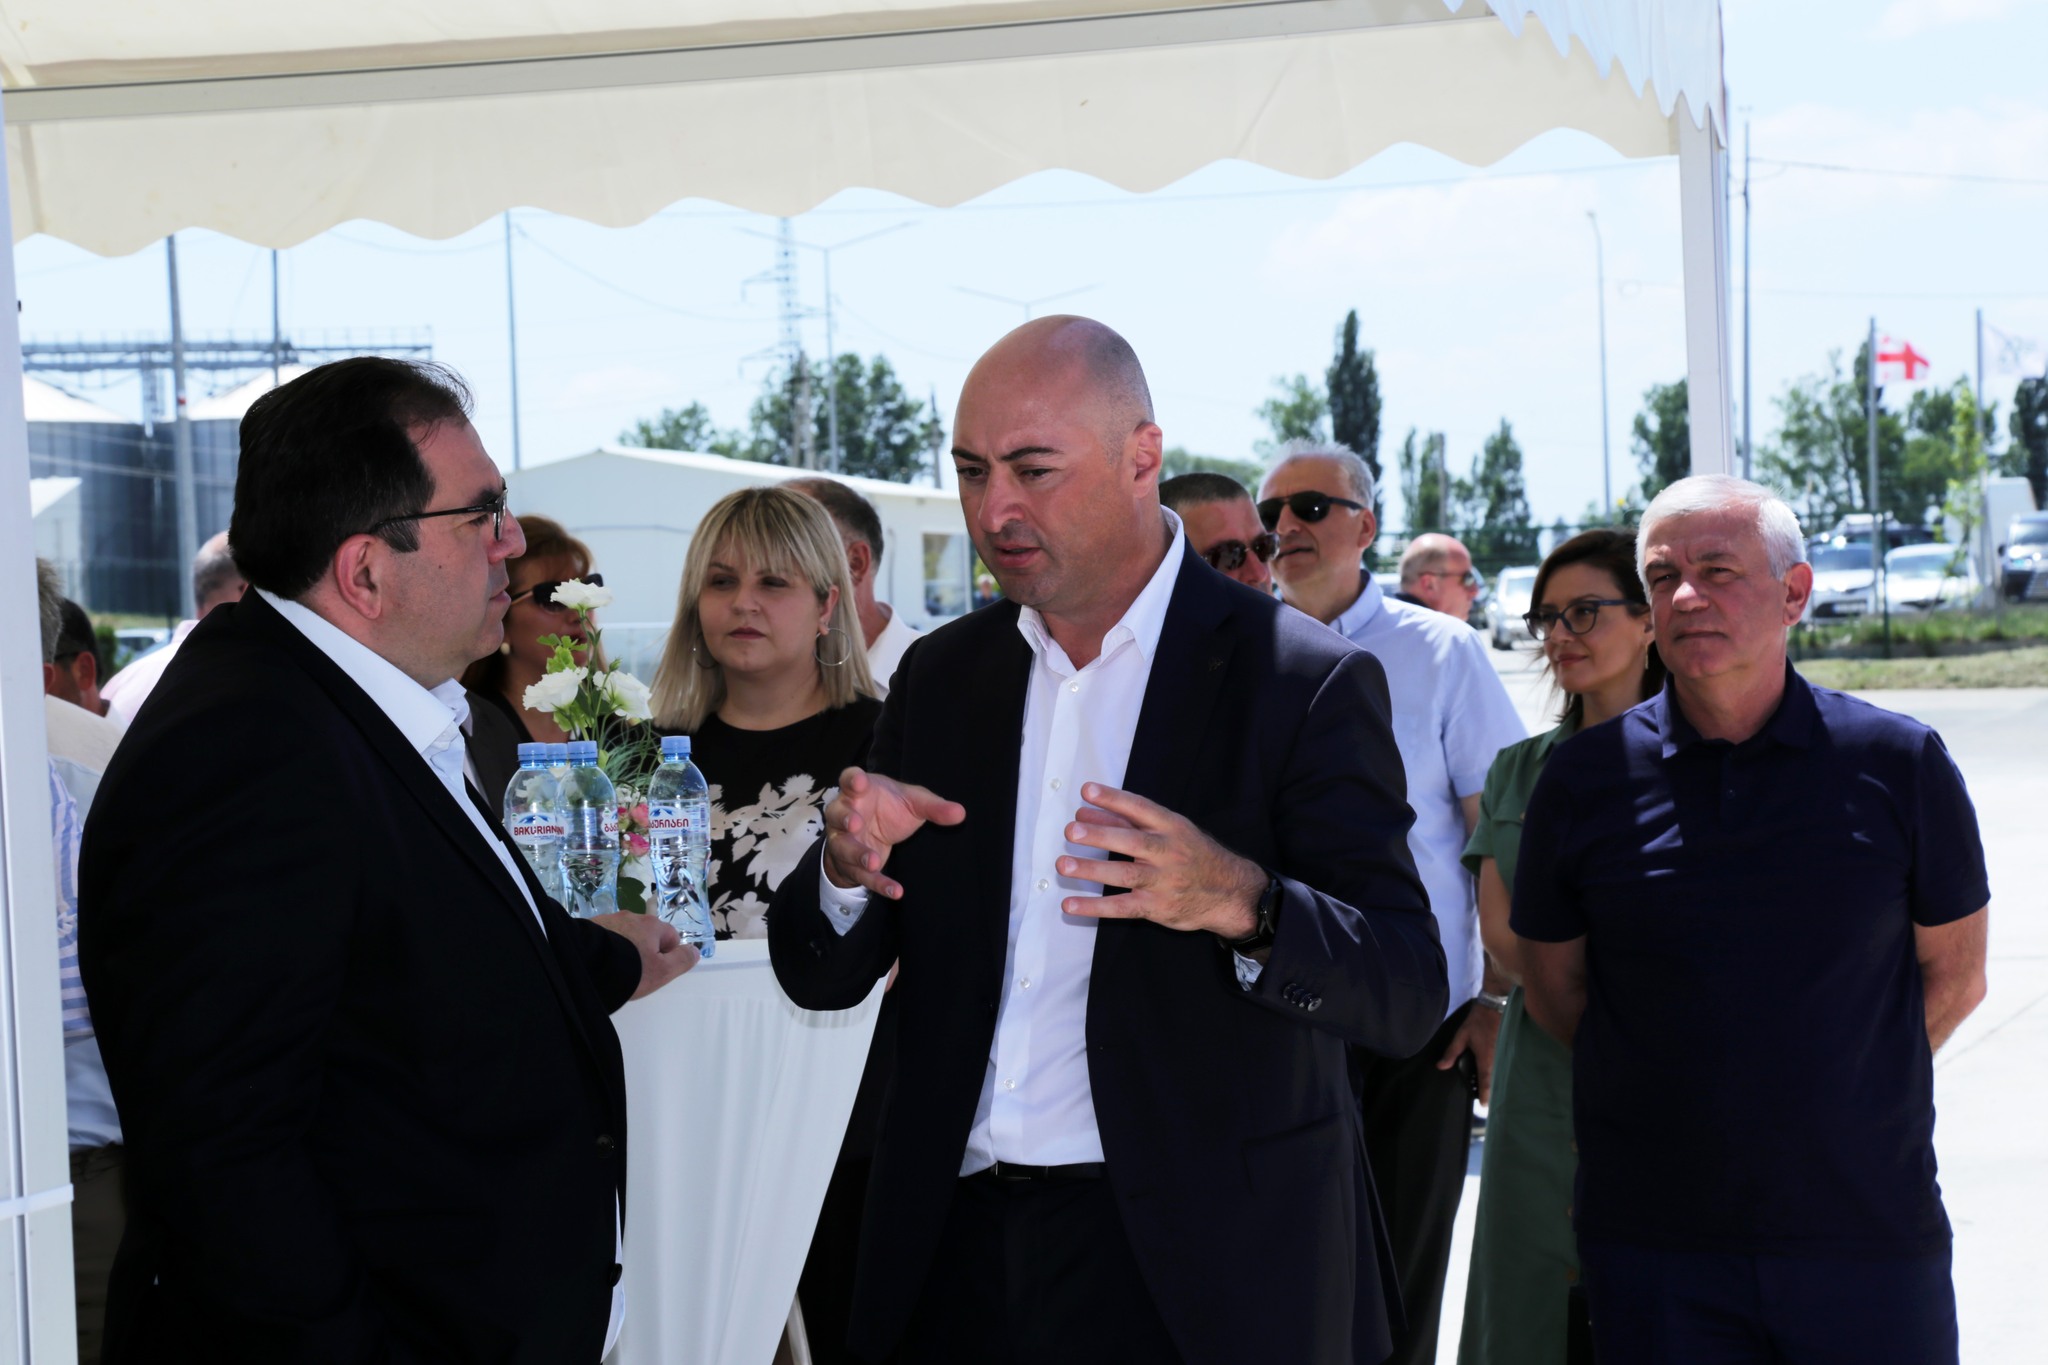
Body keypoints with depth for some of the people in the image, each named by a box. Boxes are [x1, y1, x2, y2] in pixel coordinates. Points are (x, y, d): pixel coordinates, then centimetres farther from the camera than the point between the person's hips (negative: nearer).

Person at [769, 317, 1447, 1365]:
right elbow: (820, 980, 6)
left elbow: (1407, 998, -14)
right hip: (953, 1254, 4)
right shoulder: (939, 676, 7)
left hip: (1190, 1271, -4)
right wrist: (848, 866, -16)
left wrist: (1238, 902, -33)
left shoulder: (1302, 679, -8)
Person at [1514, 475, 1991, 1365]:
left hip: (1871, 1233, 0)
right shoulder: (1583, 781, 0)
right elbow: (1553, 993, 10)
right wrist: (1682, 1094, 9)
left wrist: (1825, 1087, 6)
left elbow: (1954, 976, 9)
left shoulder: (1898, 764, -1)